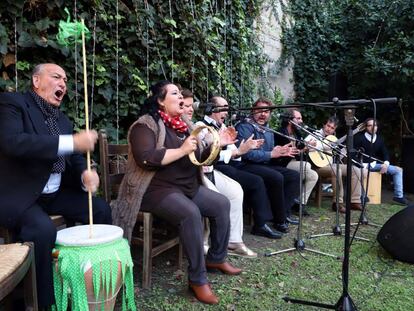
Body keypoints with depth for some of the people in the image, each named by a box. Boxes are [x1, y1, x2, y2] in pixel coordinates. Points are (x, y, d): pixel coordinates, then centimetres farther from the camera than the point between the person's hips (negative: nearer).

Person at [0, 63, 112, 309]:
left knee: (101, 209, 0)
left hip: (54, 193, 8)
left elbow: (74, 158, 11)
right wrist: (71, 141, -32)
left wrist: (85, 174, -14)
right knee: (43, 229, -32)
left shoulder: (63, 119, 13)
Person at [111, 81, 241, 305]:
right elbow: (145, 159, -27)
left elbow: (198, 159, 18)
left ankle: (216, 258, 18)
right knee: (190, 213, -32)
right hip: (158, 189, -8)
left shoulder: (183, 125, 15)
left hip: (189, 187, 9)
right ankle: (197, 279, -17)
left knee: (222, 204, 1)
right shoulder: (146, 125, -10)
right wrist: (182, 150, -23)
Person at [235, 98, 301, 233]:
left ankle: (284, 212, -4)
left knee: (295, 176, -1)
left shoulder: (268, 131, 20)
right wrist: (271, 154, -21)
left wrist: (282, 152, -1)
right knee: (276, 177, -30)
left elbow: (272, 152, 22)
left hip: (266, 165, 9)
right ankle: (280, 220, -16)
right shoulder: (245, 127, -9)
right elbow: (246, 153, -23)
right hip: (248, 166, -9)